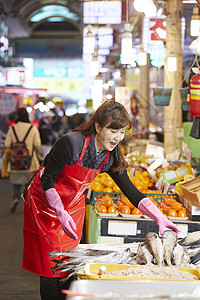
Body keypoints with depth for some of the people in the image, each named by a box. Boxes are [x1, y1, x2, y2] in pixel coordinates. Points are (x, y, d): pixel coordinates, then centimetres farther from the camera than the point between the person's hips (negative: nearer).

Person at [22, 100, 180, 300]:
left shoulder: (112, 158, -9)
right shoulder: (71, 143, -27)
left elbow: (130, 191, -5)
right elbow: (47, 179, -21)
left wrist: (159, 217, -17)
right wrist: (61, 214, -31)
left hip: (74, 205, 6)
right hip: (45, 201, -5)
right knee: (51, 265, -7)